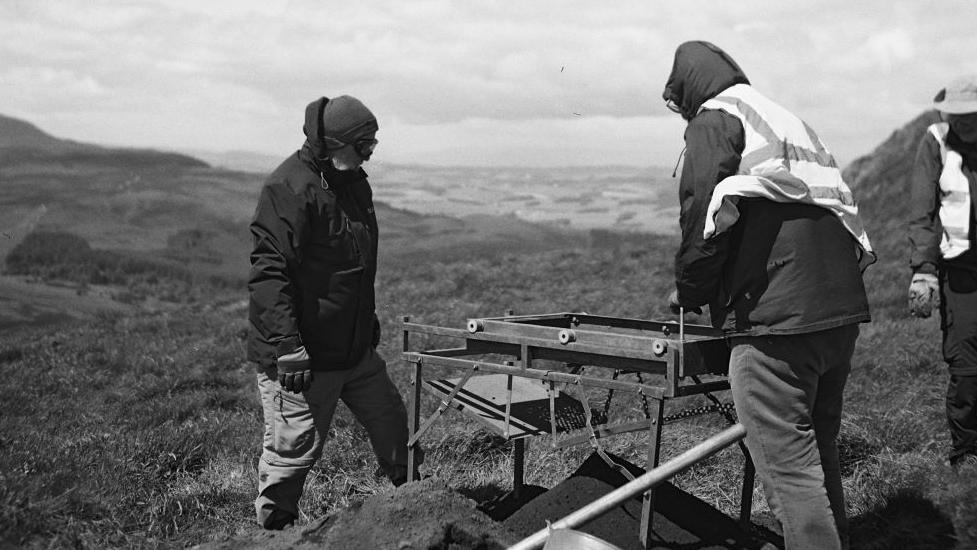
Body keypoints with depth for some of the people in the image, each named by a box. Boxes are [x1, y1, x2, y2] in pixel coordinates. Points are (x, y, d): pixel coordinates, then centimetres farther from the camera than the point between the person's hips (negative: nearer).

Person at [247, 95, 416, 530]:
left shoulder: (353, 181, 11)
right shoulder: (291, 188, -19)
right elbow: (269, 273, -24)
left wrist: (369, 319, 29)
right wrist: (287, 347, -28)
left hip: (355, 347, 9)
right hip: (305, 354, -9)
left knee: (391, 421, 17)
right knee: (296, 446, -2)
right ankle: (273, 531, 18)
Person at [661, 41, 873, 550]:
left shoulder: (714, 120, -1)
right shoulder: (791, 123, 24)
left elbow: (705, 216, -12)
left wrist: (688, 291, 3)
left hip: (775, 318, -9)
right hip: (841, 312, 9)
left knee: (789, 470, -6)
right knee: (819, 458, 20)